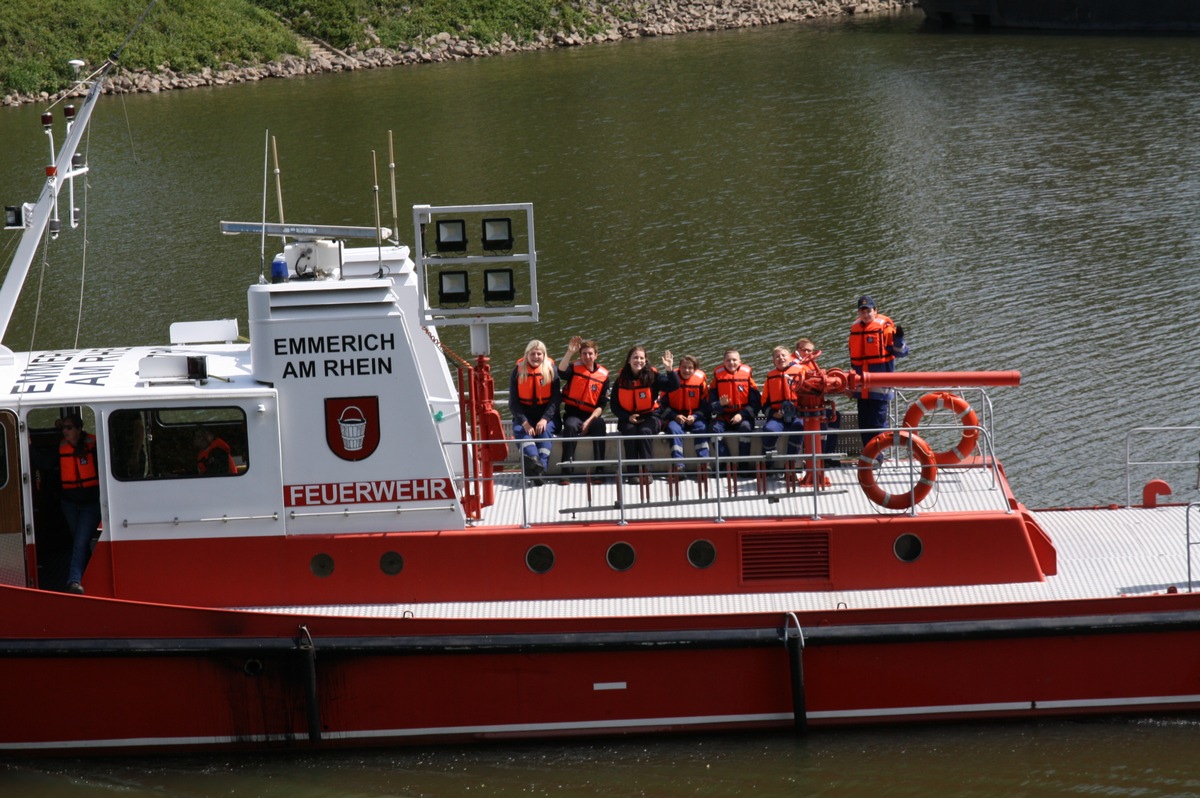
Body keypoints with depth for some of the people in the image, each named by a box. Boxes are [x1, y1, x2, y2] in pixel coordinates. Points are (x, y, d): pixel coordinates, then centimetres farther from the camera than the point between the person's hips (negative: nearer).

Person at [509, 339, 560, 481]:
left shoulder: (551, 370, 1)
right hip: (525, 414, 1)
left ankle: (541, 467, -46)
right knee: (519, 430, -30)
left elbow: (556, 398, -4)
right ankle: (535, 461, -57)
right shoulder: (518, 371, 3)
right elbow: (513, 401, 0)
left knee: (545, 430, -32)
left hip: (546, 414, -1)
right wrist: (524, 422, -16)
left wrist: (545, 419, -19)